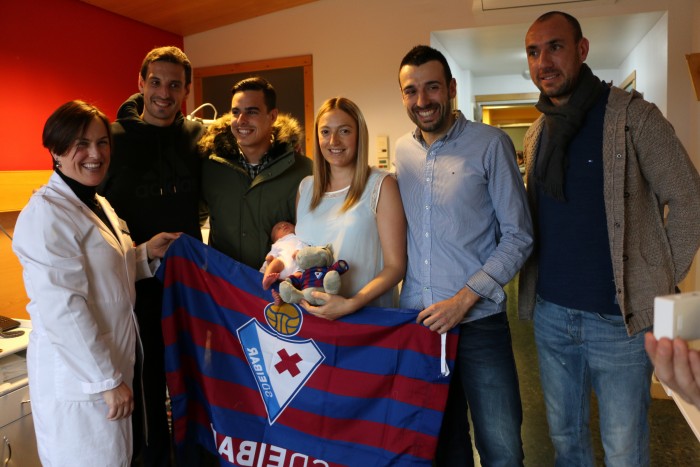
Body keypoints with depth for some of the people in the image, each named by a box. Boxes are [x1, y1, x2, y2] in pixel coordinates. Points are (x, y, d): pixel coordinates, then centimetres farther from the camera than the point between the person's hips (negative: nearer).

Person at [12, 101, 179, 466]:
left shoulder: (98, 205, 10)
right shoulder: (47, 212, -19)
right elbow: (61, 308, -24)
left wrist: (147, 253, 2)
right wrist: (107, 379, -21)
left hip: (111, 365, 9)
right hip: (78, 378, -9)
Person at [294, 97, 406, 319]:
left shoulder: (381, 185, -5)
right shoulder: (306, 187, 9)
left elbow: (395, 265, -8)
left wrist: (351, 304, -20)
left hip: (366, 316, -4)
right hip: (310, 312, 4)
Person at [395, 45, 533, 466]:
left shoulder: (491, 144, -6)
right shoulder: (402, 151, 8)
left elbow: (518, 236, -7)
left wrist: (464, 299, -14)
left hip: (478, 321, -3)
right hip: (417, 319, 4)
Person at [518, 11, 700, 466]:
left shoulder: (632, 115, -8)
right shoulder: (536, 134, 8)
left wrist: (661, 285, -6)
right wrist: (536, 285, 8)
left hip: (619, 316, -4)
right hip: (550, 313, 5)